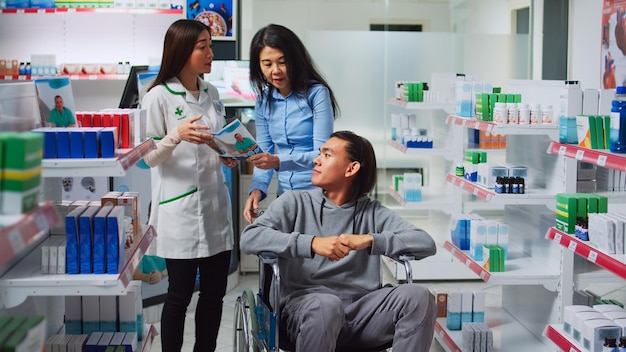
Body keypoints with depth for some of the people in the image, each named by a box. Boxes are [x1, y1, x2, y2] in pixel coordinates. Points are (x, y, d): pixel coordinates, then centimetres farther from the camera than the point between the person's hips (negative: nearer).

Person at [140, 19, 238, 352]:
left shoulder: (212, 93, 10)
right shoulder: (158, 96, -8)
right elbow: (149, 157, -7)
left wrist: (228, 157, -1)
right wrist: (177, 135, -24)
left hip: (215, 204, 6)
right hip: (179, 209, -6)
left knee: (215, 291, 10)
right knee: (180, 293, 2)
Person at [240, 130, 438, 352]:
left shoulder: (372, 212, 13)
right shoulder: (295, 202, 9)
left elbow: (426, 244, 1)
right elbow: (249, 238, -8)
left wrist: (369, 240, -14)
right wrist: (312, 243, -20)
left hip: (361, 310, 2)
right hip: (305, 306, -2)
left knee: (418, 297, -23)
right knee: (326, 304, -36)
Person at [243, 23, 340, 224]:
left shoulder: (317, 93, -11)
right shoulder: (264, 100, 4)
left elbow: (322, 154, -16)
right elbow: (264, 153, 5)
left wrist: (279, 161, -31)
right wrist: (257, 189, -13)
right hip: (285, 195, 5)